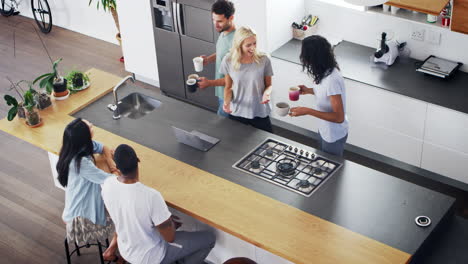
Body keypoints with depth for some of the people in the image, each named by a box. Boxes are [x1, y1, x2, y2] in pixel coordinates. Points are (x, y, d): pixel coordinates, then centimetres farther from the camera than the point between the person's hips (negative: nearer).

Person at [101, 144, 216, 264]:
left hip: (125, 251, 6)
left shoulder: (107, 185, -17)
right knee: (209, 238, 6)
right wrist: (169, 220, -3)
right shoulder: (151, 196, -36)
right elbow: (170, 237, -25)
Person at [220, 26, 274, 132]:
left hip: (260, 114, -1)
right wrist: (227, 102, -16)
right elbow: (228, 87, 3)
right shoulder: (228, 61, -9)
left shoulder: (264, 60, -12)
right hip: (236, 114, 1)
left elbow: (268, 85, 1)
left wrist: (267, 93, -21)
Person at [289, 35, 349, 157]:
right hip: (324, 130, 8)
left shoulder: (332, 80, -36)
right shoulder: (327, 71, -8)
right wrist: (309, 90, -3)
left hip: (334, 136, -8)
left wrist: (307, 111, -36)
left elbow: (339, 117, -32)